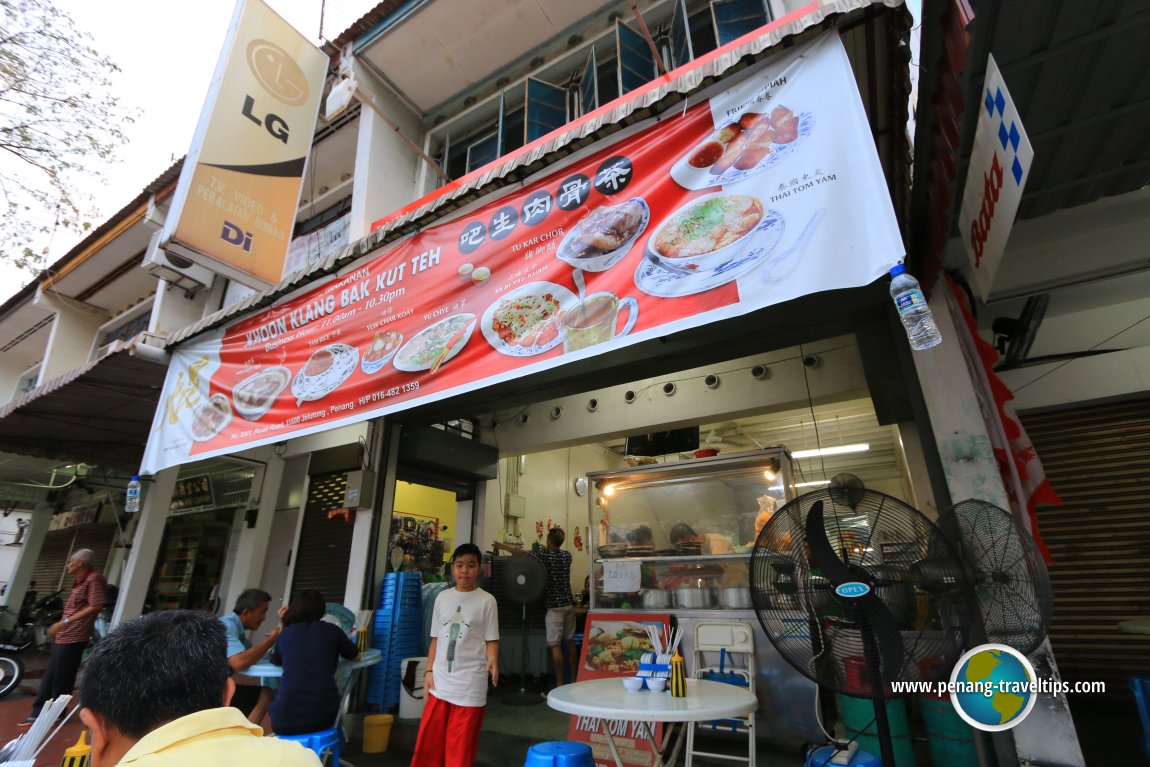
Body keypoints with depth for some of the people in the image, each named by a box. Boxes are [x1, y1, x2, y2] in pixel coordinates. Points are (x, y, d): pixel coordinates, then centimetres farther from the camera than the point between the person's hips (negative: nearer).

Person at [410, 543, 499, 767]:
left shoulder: (486, 601, -6)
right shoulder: (442, 598, 6)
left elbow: (491, 640, -5)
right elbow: (436, 638, 12)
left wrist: (492, 661, -24)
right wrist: (429, 671, 7)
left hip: (470, 683, -4)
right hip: (440, 681, 4)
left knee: (461, 744, 5)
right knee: (429, 738, 10)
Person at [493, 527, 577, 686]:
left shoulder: (545, 554, -10)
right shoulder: (567, 555, 5)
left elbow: (523, 554, -5)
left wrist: (502, 546, 4)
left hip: (555, 606, -6)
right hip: (569, 604, 6)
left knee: (555, 645, -3)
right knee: (570, 641, 14)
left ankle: (560, 683, -3)